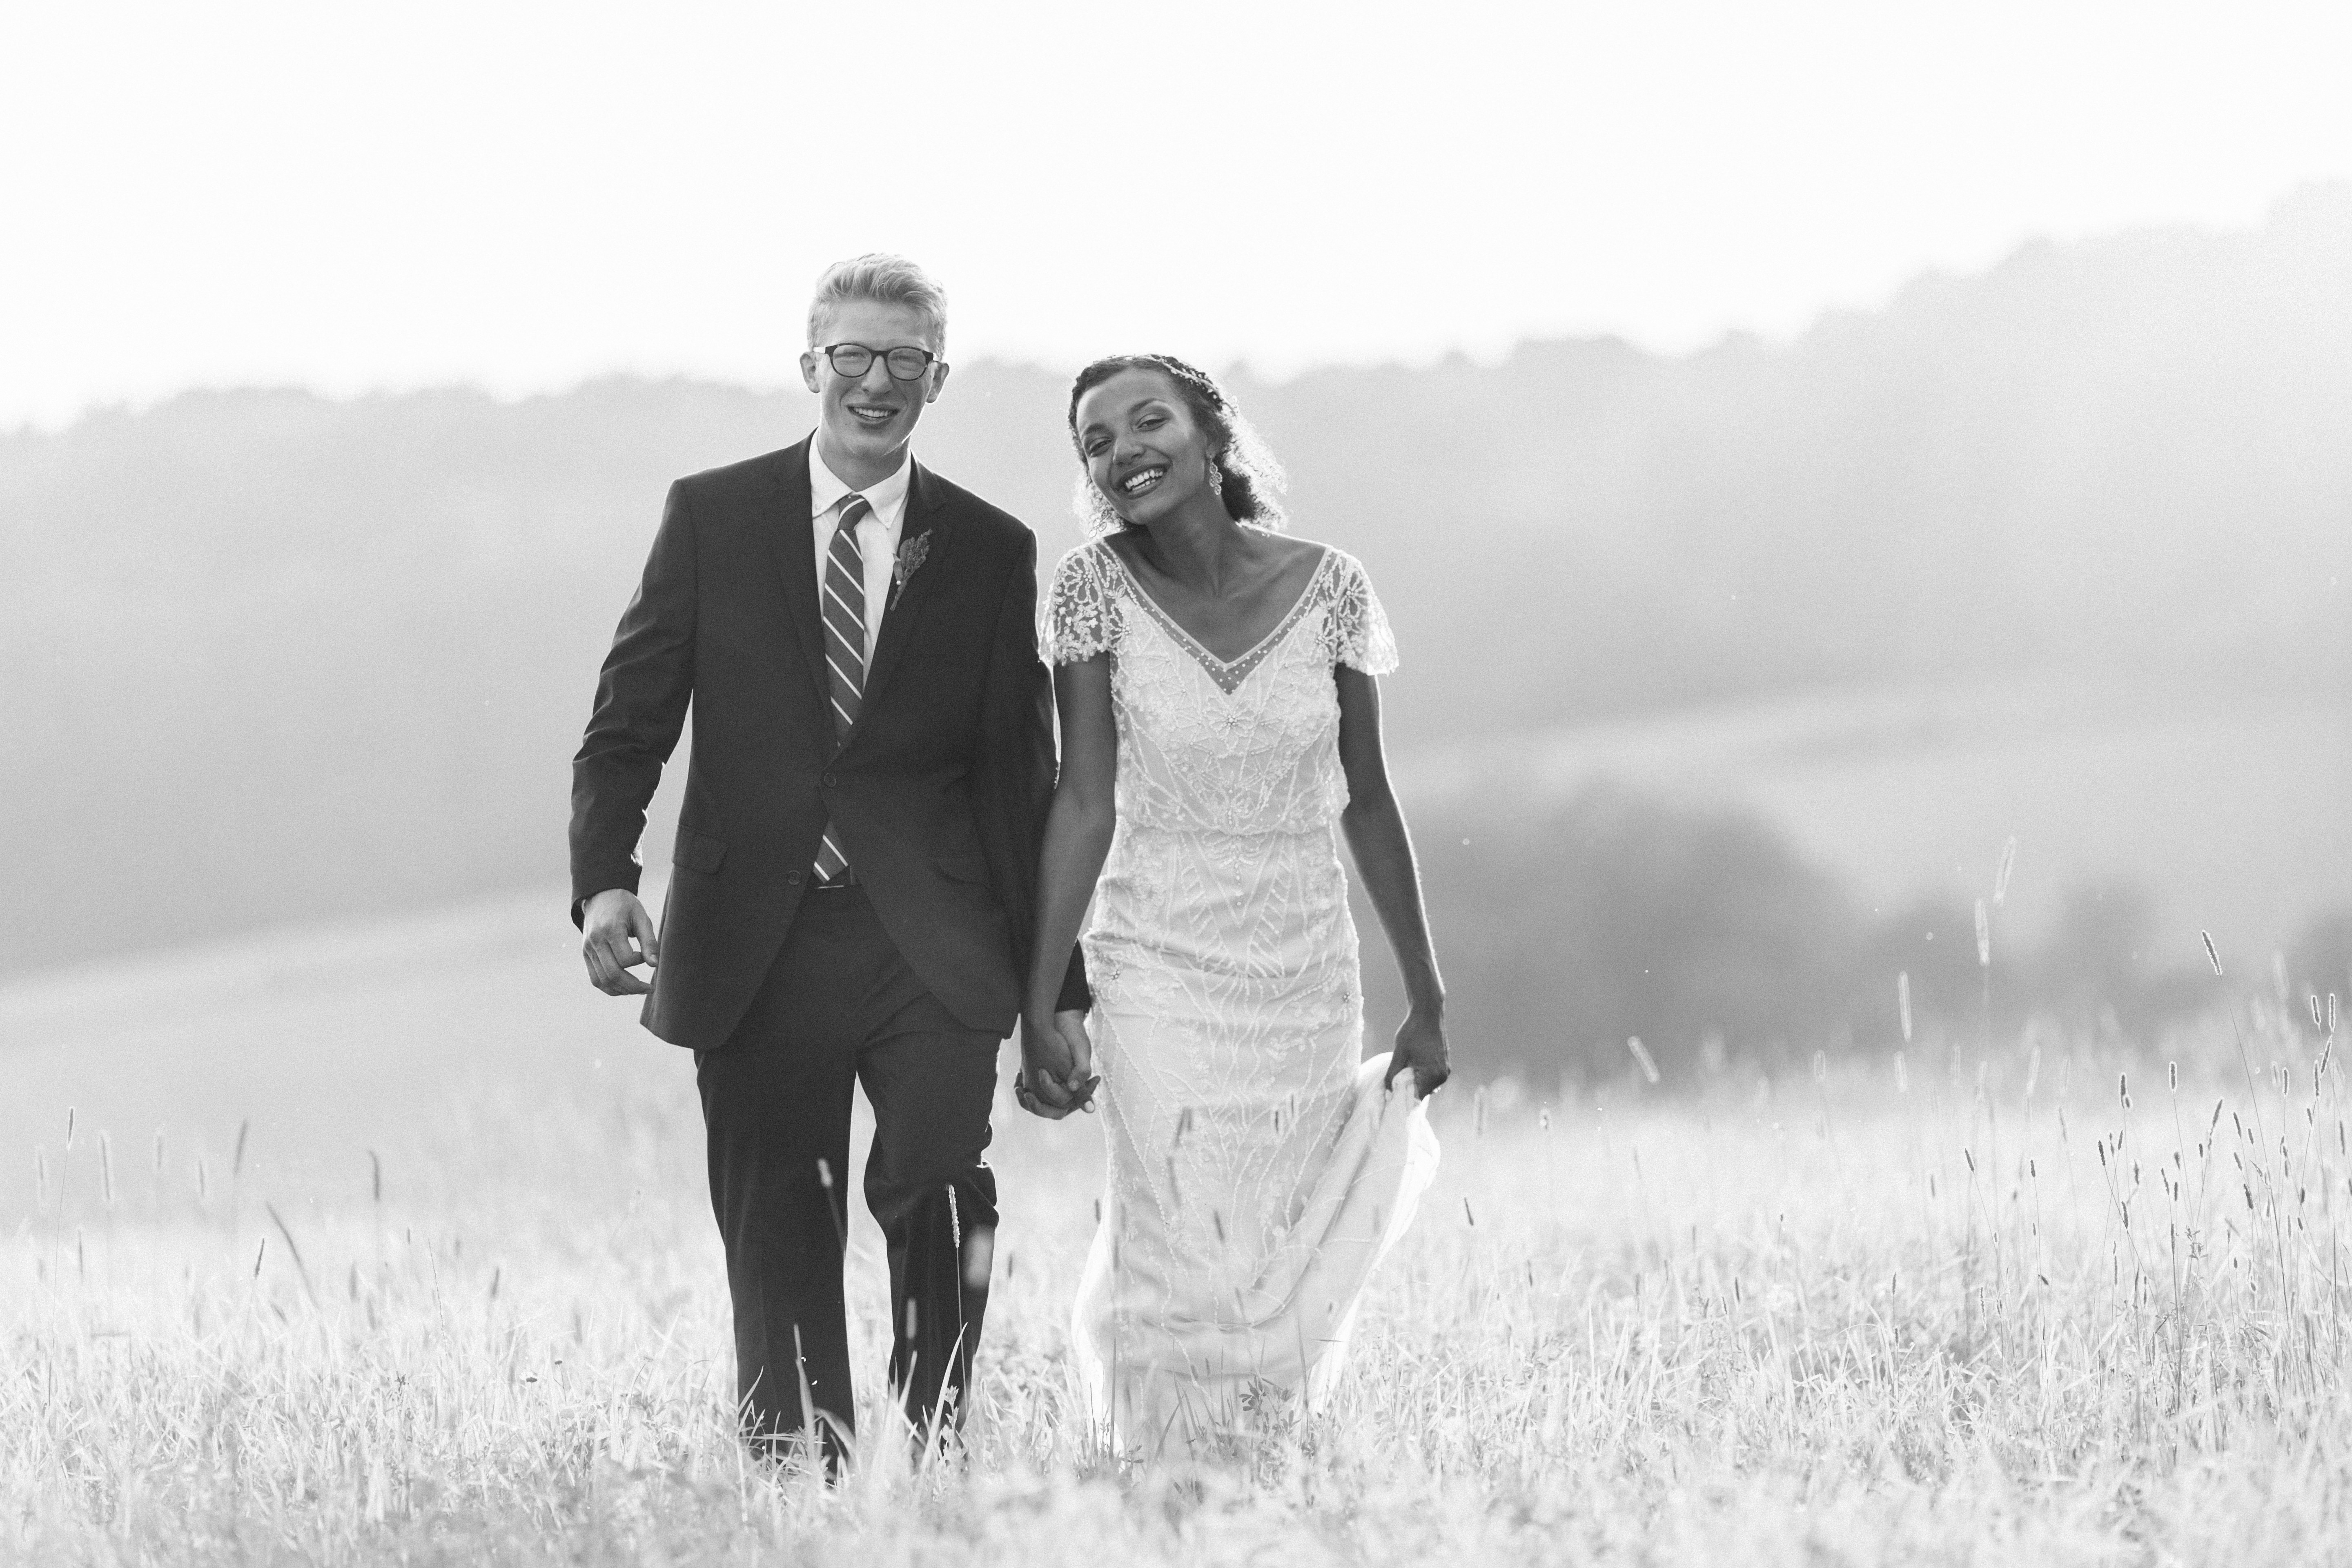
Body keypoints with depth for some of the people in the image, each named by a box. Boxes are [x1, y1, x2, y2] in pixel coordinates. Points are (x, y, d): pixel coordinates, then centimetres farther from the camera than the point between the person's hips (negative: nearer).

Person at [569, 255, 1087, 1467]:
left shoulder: (990, 551, 8)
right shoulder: (712, 517, 7)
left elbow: (1020, 777, 10)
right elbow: (629, 718, 4)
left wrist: (1058, 985, 8)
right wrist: (604, 878, -12)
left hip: (928, 952, 0)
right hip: (757, 948, 1)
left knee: (940, 1194, -18)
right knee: (777, 1234, 3)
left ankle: (930, 1446, -3)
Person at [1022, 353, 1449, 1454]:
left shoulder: (1327, 586, -2)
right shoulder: (1096, 589, -6)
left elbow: (1366, 801, 5)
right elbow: (1085, 805, -9)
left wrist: (1426, 997, 9)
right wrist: (1041, 1007, -15)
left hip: (1310, 983, 2)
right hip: (1159, 977, -2)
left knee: (1295, 1282, 5)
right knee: (1182, 1282, -10)